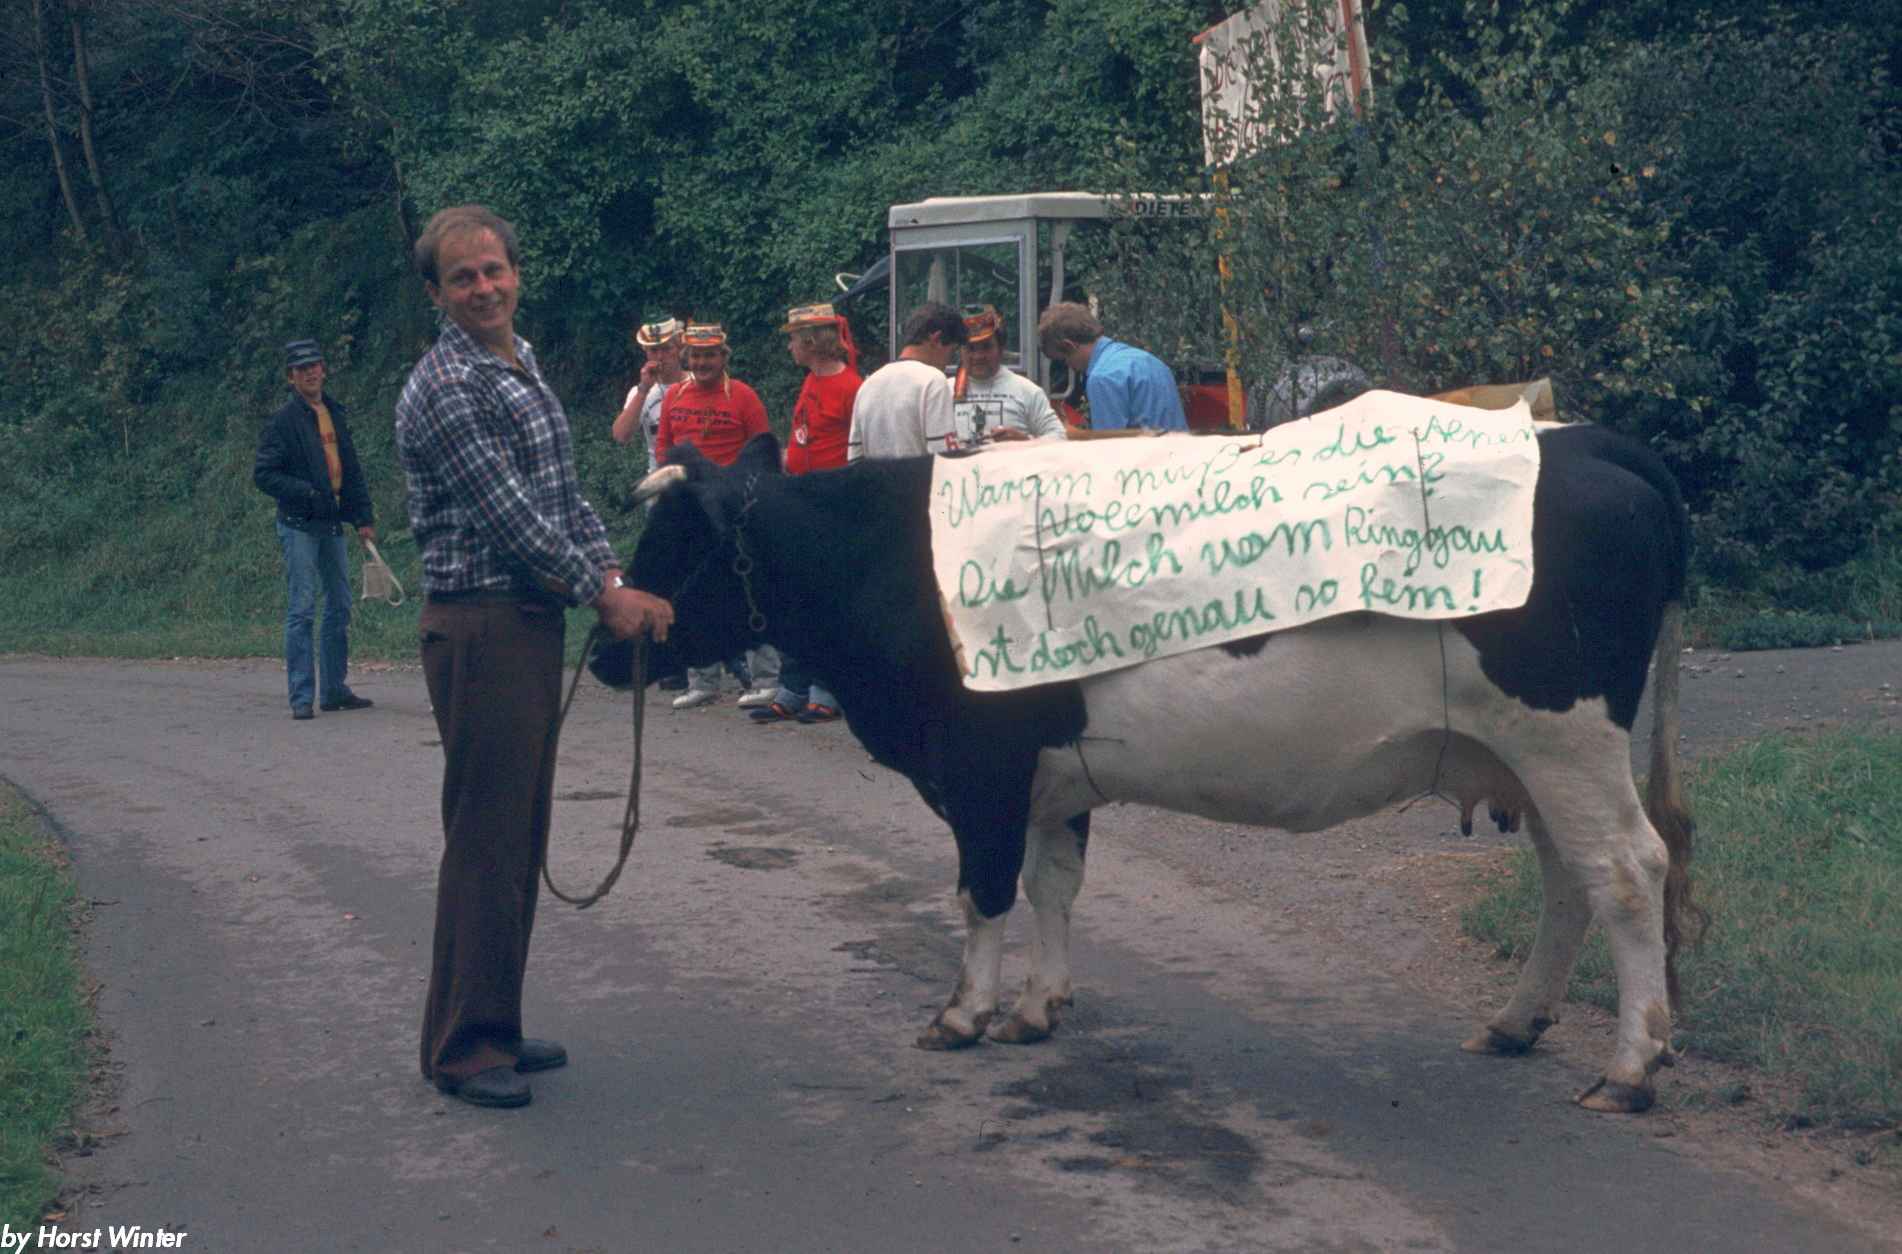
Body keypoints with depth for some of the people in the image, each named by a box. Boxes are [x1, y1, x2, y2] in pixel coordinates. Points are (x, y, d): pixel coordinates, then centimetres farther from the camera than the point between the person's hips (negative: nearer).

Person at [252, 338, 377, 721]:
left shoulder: (334, 413, 14)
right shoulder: (283, 420, -7)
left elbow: (351, 470, 20)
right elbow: (263, 474, -10)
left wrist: (363, 517, 13)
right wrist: (307, 493, -20)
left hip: (332, 524, 7)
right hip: (299, 526, -7)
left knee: (339, 607, 10)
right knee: (302, 608, -8)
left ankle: (334, 690, 18)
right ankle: (301, 696, -7)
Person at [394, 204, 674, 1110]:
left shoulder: (524, 368, 16)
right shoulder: (444, 389, -14)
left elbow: (564, 492, 17)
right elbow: (508, 514, -17)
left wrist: (612, 577, 1)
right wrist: (603, 594, -11)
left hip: (536, 620, 9)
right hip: (480, 626, -9)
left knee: (521, 832, 13)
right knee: (485, 838, -7)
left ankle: (494, 1026, 22)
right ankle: (462, 1047, -1)